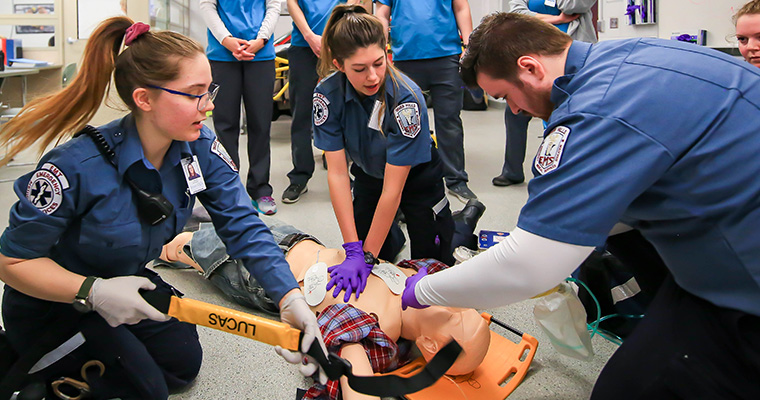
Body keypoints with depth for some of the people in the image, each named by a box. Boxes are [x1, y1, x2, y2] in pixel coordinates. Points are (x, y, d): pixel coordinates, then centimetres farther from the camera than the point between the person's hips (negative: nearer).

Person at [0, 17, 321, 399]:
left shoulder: (200, 148, -19)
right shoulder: (74, 169, -35)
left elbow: (243, 226, -20)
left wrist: (290, 298, -32)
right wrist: (95, 292, -38)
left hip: (125, 282, 6)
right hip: (51, 305, -6)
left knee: (184, 363, 12)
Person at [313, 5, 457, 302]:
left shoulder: (406, 99, -37)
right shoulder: (328, 94, -26)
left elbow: (393, 190, -34)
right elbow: (337, 173, -26)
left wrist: (367, 256, -33)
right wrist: (353, 251, -32)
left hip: (416, 177, -3)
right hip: (368, 175, 3)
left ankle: (463, 224, 28)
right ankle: (393, 237, 35)